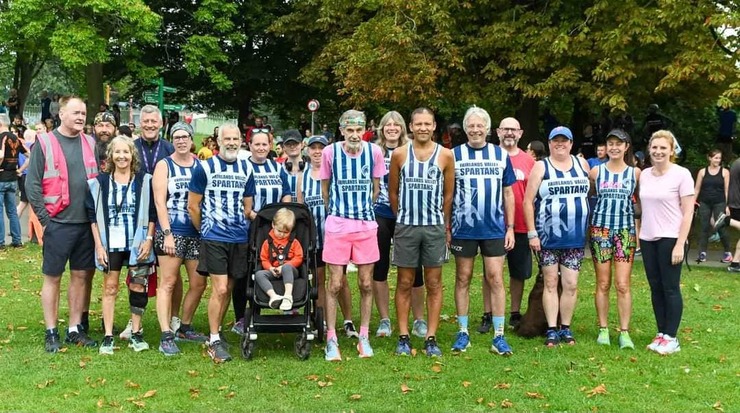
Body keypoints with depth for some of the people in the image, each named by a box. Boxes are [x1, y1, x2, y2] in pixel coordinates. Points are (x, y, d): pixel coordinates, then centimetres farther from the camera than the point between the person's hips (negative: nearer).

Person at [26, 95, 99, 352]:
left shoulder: (91, 144, 9)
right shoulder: (44, 143, -4)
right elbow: (32, 184, -6)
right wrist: (45, 220, -10)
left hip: (87, 223, 4)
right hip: (58, 224, -4)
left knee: (81, 276, 9)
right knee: (53, 278, 4)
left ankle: (75, 329, 20)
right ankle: (51, 333, 12)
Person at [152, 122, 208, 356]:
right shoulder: (164, 165, 0)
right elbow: (159, 201, -7)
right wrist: (167, 234, -14)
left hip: (196, 233, 5)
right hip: (172, 232, -4)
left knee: (199, 283, 8)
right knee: (168, 283, -4)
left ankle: (185, 328, 24)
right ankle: (166, 336, -4)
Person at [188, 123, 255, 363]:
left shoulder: (246, 170, 9)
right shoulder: (204, 168, -3)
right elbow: (193, 206, 1)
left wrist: (237, 226, 13)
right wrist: (205, 229, 9)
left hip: (239, 238, 4)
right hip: (214, 238, -4)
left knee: (228, 289, 11)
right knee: (220, 289, -10)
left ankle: (216, 330, 26)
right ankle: (214, 341, 0)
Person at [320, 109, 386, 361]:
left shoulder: (374, 152, -3)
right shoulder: (330, 152, -6)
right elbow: (325, 189, 8)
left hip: (366, 226, 1)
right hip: (337, 226, -1)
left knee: (366, 284, 7)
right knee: (335, 285, 1)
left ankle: (364, 337, 20)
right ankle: (331, 340, 11)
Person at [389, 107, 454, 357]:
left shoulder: (445, 155, 1)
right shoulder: (399, 154, 1)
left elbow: (448, 193, 8)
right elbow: (392, 191, 11)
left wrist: (445, 224, 10)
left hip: (435, 227, 0)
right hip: (406, 227, 0)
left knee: (434, 284, 4)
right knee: (404, 283, 4)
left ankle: (431, 338, 10)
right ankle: (403, 337, 11)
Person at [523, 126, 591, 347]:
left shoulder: (582, 164, 9)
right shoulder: (541, 167, 0)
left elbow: (591, 193, 13)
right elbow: (528, 201, -4)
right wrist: (532, 233, -10)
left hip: (575, 237, 2)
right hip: (548, 237, -2)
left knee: (571, 284, 4)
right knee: (550, 283, 4)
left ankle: (566, 328, 15)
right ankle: (552, 330, 9)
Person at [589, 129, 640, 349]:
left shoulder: (635, 173, 3)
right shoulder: (596, 171, 3)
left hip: (626, 231, 0)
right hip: (600, 229, 1)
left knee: (623, 284, -5)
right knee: (603, 284, 4)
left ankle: (624, 332, 2)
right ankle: (603, 329, 13)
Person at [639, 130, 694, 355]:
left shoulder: (681, 174, -8)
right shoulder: (645, 175, 8)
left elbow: (688, 212, -9)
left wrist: (680, 244, -15)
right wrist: (639, 234, 10)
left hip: (670, 239, -5)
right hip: (648, 239, 6)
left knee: (670, 288, -1)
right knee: (656, 288, 9)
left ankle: (671, 337, 6)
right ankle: (661, 333, 17)